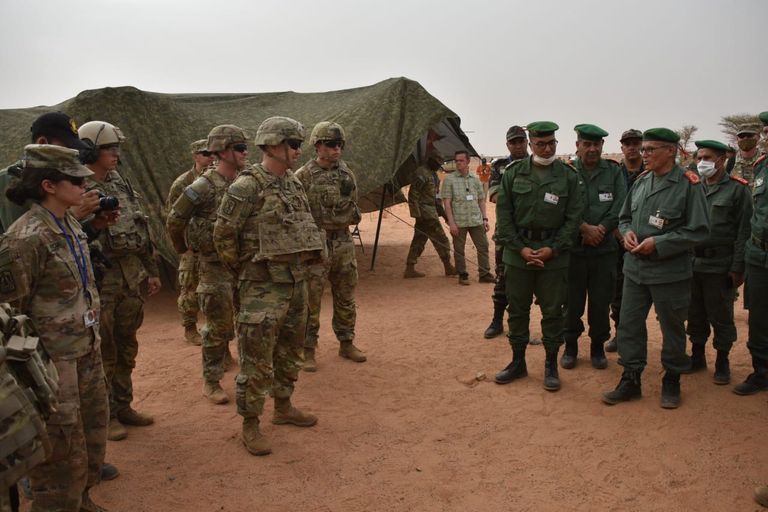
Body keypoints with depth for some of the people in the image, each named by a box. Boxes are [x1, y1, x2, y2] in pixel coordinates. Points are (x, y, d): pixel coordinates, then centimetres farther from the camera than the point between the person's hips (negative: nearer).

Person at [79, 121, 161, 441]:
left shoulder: (121, 184, 11)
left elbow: (142, 230, 15)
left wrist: (152, 270, 16)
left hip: (131, 277, 7)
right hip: (99, 281, -7)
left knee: (126, 348, 17)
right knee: (103, 352, 5)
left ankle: (123, 406, 31)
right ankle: (105, 415, 19)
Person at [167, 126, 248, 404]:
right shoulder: (203, 187, -16)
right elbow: (174, 221, -7)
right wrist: (184, 248, 5)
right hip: (215, 266, -6)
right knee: (218, 327, 2)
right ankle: (211, 382, 17)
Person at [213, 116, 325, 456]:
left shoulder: (294, 183, 9)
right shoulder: (247, 186, -15)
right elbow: (224, 235, -12)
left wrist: (299, 266, 16)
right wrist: (243, 269, -3)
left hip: (297, 281, 8)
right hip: (263, 286, -8)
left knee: (290, 352, 19)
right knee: (257, 360, -1)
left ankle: (283, 407, 35)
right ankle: (250, 426, 12)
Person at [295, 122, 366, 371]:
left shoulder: (347, 174, 8)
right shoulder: (303, 177, -9)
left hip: (343, 243, 6)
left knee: (346, 299, 14)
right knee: (310, 301, 1)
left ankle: (346, 344, 28)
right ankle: (307, 350, 12)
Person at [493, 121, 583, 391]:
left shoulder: (569, 175, 0)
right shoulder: (514, 172, 1)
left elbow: (573, 218, -1)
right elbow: (503, 214, 0)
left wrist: (553, 249, -11)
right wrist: (520, 248, -8)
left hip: (554, 255, -1)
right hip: (517, 252, 1)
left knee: (553, 311, 6)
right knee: (517, 309, 10)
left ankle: (551, 365, 20)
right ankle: (518, 362, 25)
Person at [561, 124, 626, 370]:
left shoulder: (614, 172, 5)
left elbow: (621, 206, -3)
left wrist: (600, 229, -13)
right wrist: (584, 228, -16)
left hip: (605, 248, 1)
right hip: (573, 247, -1)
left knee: (601, 301, 8)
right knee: (572, 300, 6)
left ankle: (598, 346, 24)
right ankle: (570, 346, 22)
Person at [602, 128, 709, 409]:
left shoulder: (688, 184, -10)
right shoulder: (640, 182, 7)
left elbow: (698, 230, -12)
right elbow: (624, 217, 18)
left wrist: (658, 244, -19)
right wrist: (627, 232, -5)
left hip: (670, 272, -5)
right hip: (635, 267, 5)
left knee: (672, 328, 10)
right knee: (629, 324, 8)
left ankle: (672, 381, 29)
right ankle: (630, 380, 21)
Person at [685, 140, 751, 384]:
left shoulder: (738, 189, -4)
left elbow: (744, 231, -7)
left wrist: (738, 268, -12)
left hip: (720, 267, -4)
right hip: (692, 264, 4)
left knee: (721, 317, 6)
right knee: (695, 315, 12)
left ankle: (722, 362, 19)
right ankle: (697, 356, 26)